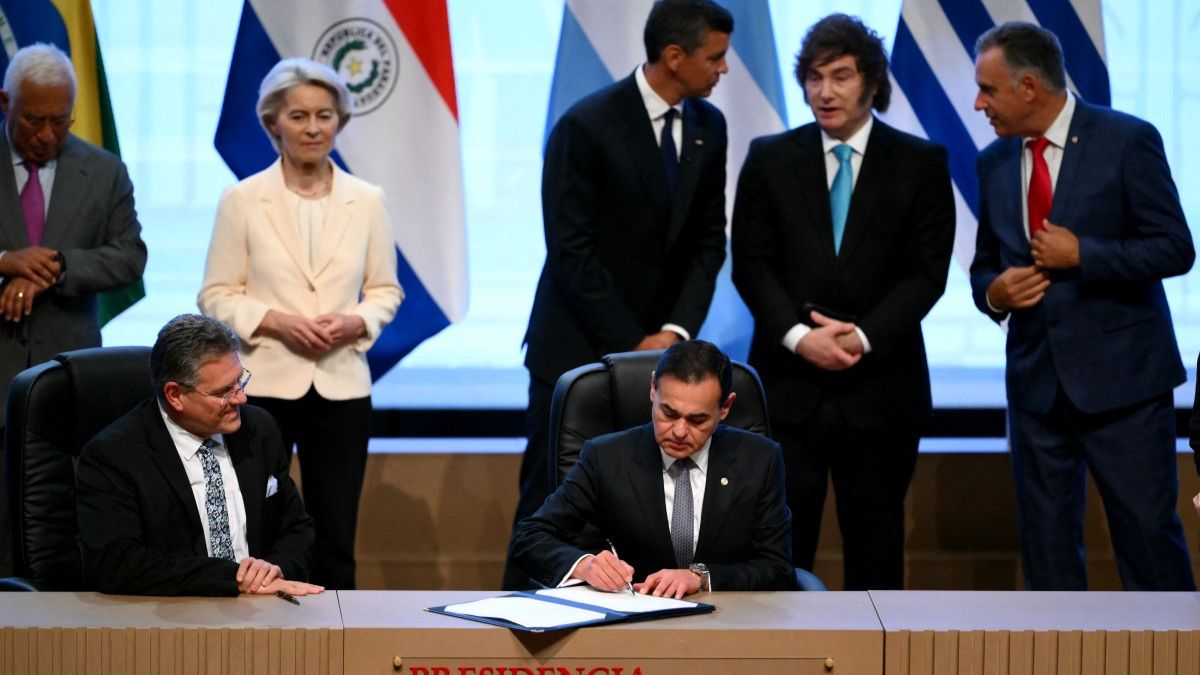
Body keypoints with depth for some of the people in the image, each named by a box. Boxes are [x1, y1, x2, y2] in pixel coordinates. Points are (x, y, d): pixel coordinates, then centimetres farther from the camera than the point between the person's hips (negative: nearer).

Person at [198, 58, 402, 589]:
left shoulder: (367, 201, 6)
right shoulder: (242, 201, 0)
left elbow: (386, 289, 12)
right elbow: (216, 295, 1)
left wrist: (356, 322, -9)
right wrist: (275, 321, -14)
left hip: (342, 385, 2)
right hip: (263, 382, -2)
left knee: (335, 541, 3)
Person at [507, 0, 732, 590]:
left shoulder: (708, 127, 5)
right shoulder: (587, 126, -13)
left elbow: (708, 242, 7)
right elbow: (571, 254, -14)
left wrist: (677, 332, -8)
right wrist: (632, 346, -15)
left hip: (660, 347, 5)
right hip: (579, 347, -4)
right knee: (550, 499, 0)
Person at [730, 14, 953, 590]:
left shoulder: (920, 164, 2)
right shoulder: (770, 160, 6)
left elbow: (926, 271, -2)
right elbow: (752, 264, 2)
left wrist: (863, 336, -14)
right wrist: (799, 336, -13)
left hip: (881, 386, 0)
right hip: (788, 383, 1)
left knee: (875, 541, 6)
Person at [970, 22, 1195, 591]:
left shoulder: (1127, 141, -6)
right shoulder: (995, 163, 10)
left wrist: (1081, 255, -16)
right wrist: (993, 291, -4)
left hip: (1122, 378, -5)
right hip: (1037, 384, 5)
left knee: (1148, 532, -3)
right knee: (1045, 541, 7)